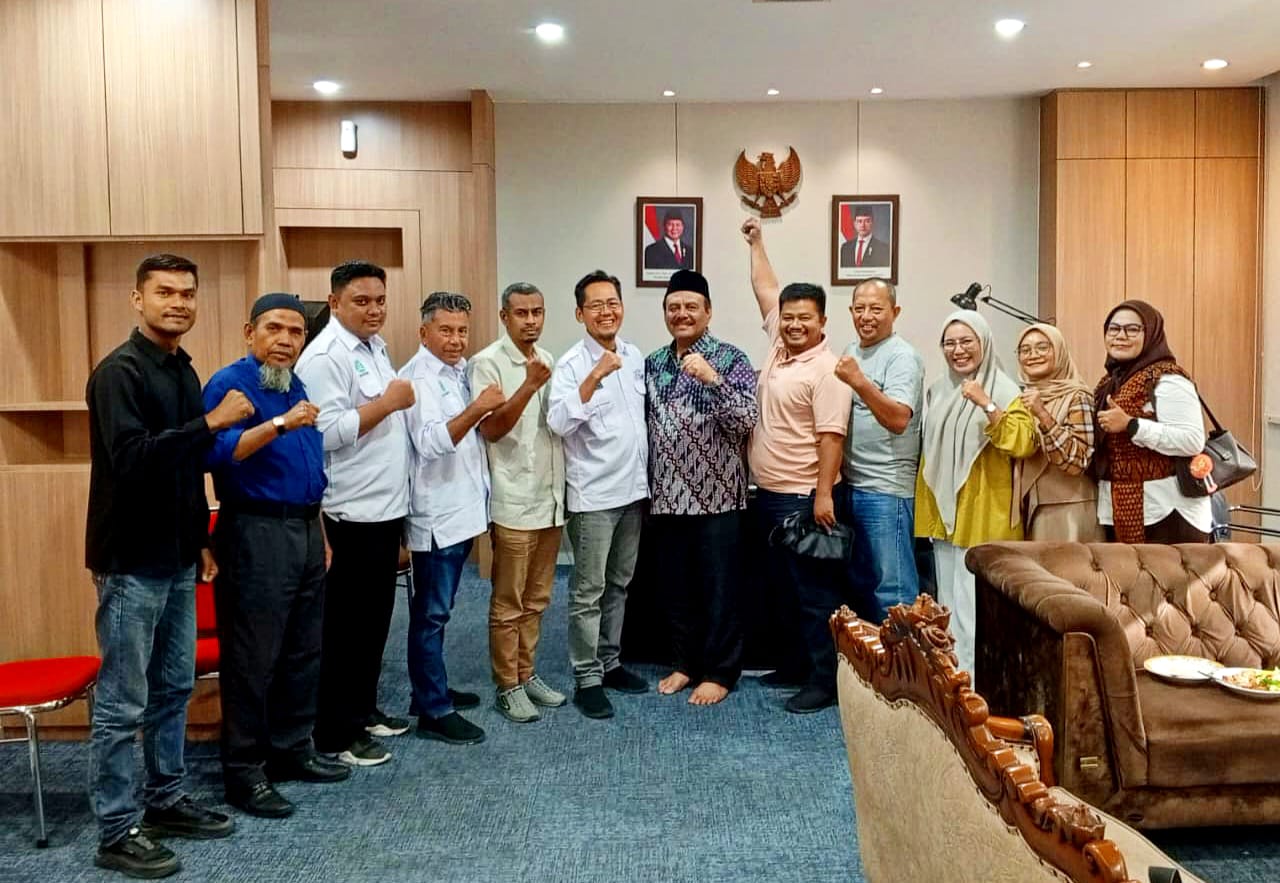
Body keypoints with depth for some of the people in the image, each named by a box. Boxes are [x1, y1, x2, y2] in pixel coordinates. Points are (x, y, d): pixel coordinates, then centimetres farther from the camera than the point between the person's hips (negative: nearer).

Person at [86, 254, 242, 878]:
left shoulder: (183, 371, 11)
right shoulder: (119, 371, -14)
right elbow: (130, 458, -27)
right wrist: (212, 422, -26)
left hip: (175, 559, 8)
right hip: (132, 563, -8)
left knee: (173, 689, 16)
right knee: (123, 704, 1)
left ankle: (166, 801, 30)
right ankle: (117, 833, 13)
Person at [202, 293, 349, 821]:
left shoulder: (296, 386, 15)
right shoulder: (230, 383, -9)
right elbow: (217, 452, -26)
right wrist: (279, 424, -33)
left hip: (306, 530, 8)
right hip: (256, 534, -8)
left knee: (303, 653, 14)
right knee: (252, 659, -2)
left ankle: (293, 750, 27)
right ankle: (244, 772, 9)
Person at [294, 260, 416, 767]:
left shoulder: (375, 346, 14)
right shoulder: (325, 356, -15)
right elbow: (326, 432, -25)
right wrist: (388, 403, -20)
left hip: (386, 507, 9)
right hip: (352, 514, -9)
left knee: (375, 618, 17)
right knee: (346, 625, 1)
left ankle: (363, 709, 31)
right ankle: (334, 733, 13)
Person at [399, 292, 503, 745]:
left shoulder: (461, 370, 11)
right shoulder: (419, 377, -13)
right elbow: (431, 443, -28)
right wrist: (476, 410, -37)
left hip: (463, 509, 9)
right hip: (436, 514, -8)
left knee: (438, 610, 18)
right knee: (431, 614, -1)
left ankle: (430, 688, 29)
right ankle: (434, 712, 5)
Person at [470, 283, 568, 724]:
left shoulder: (549, 359, 11)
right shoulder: (487, 363, -9)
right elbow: (490, 428, -17)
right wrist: (529, 385, -25)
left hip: (551, 497, 6)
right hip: (514, 502, -6)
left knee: (536, 599, 14)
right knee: (508, 603, 3)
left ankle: (526, 674, 26)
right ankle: (507, 686, 13)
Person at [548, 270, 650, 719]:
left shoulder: (635, 356, 7)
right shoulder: (571, 365, -12)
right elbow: (559, 422, -27)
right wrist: (595, 375, -32)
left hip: (634, 488, 6)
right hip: (593, 493, -6)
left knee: (619, 584, 16)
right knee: (588, 591, 1)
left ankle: (609, 662, 29)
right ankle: (587, 679, 11)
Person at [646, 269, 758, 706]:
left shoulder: (730, 359, -5)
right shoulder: (653, 363, 10)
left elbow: (746, 421, -15)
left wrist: (713, 379, -28)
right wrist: (647, 489, 12)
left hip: (716, 495, -5)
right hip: (667, 496, 5)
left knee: (718, 588, 4)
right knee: (676, 587, 13)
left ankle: (719, 671, 17)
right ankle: (684, 662, 28)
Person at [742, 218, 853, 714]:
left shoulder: (826, 369, -15)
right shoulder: (778, 346, 9)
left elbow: (831, 436, -19)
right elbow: (766, 291, 23)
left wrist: (823, 495, -23)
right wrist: (756, 243, 29)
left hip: (803, 496, -9)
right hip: (769, 492, 9)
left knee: (815, 589, -3)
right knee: (788, 586, 16)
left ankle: (826, 680, 4)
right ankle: (803, 661, 28)